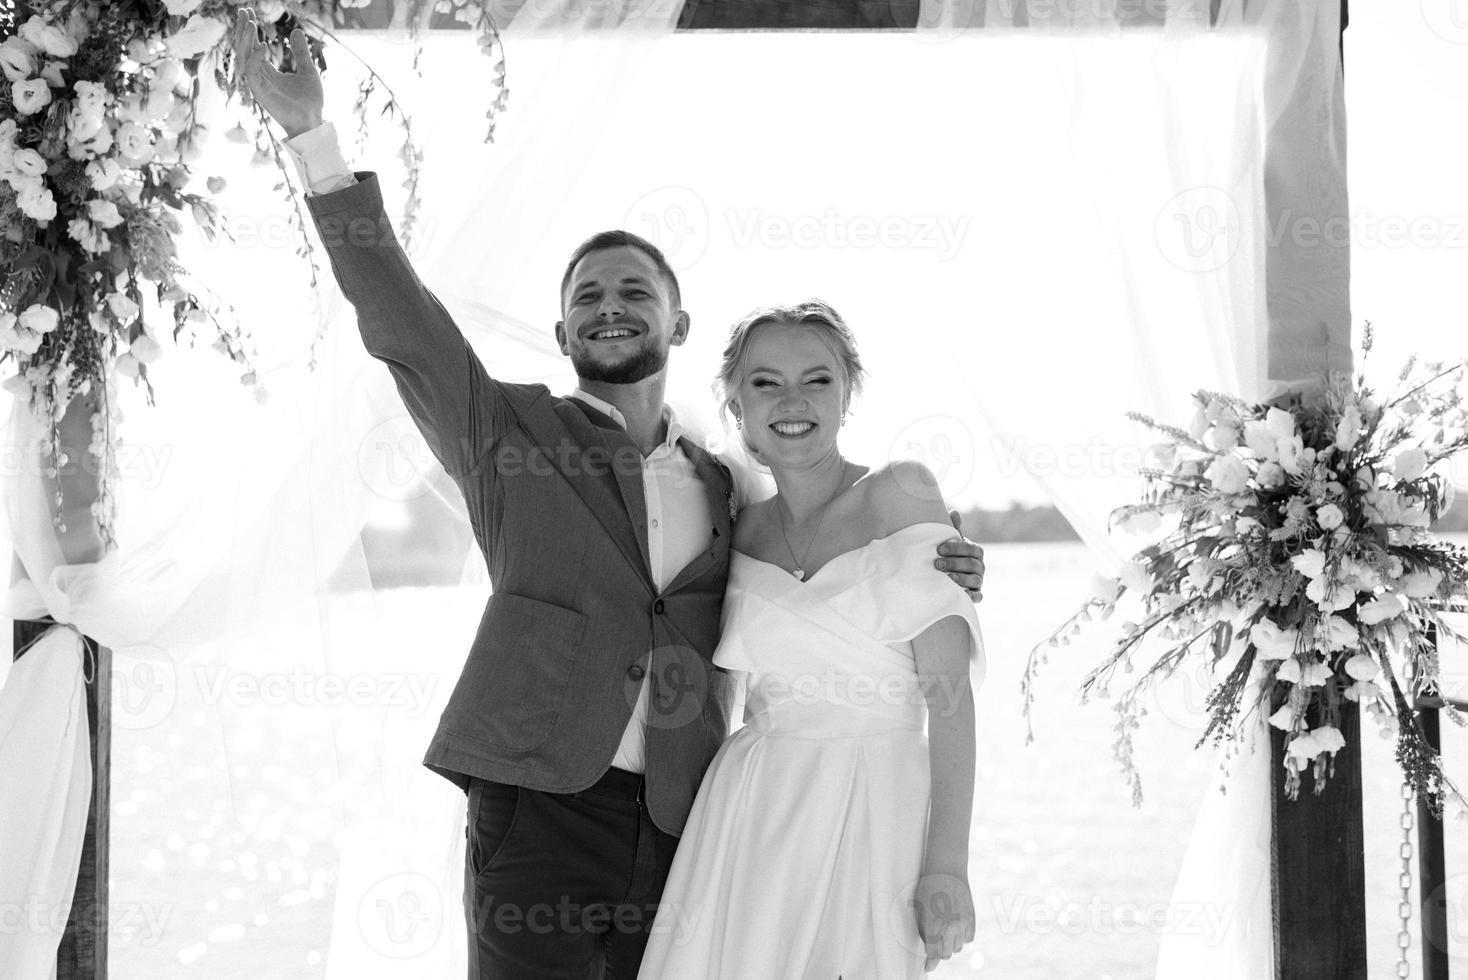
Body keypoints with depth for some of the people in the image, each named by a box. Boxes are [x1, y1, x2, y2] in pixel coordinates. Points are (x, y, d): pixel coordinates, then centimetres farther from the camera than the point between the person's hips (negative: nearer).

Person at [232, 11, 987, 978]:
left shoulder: (721, 490, 17)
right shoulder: (510, 431, 6)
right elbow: (399, 319, -5)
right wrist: (312, 136, -14)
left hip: (679, 827, 4)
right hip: (539, 809, -4)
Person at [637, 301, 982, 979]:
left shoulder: (900, 492, -5)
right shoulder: (743, 527, 9)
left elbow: (948, 691, -10)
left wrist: (947, 864, -17)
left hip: (875, 817, -4)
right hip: (750, 816, 4)